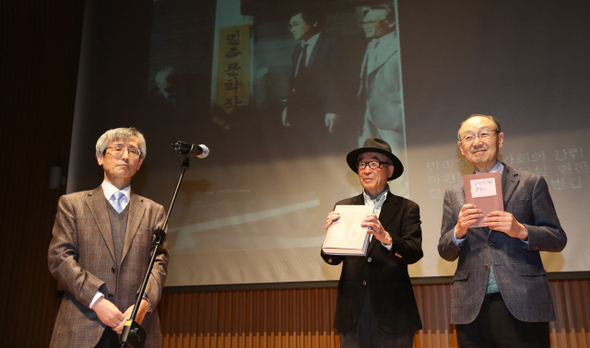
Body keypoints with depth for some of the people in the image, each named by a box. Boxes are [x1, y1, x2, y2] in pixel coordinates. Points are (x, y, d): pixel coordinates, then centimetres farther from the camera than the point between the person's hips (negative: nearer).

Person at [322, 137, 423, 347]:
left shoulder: (406, 209, 2)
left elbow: (415, 253, -11)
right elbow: (333, 259, 1)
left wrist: (386, 238, -29)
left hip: (393, 314, -1)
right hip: (352, 314, 2)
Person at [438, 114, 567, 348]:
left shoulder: (531, 183, 6)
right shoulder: (454, 194, 12)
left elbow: (558, 239, 4)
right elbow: (445, 253, 10)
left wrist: (521, 231, -15)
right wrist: (459, 231, -11)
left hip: (522, 304, -2)